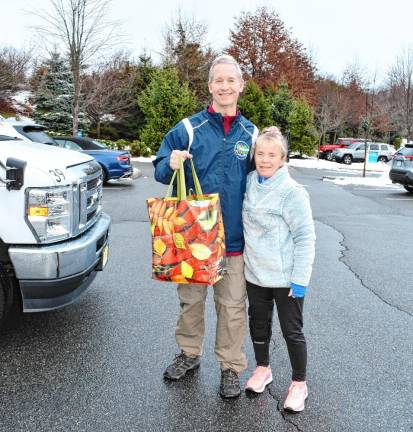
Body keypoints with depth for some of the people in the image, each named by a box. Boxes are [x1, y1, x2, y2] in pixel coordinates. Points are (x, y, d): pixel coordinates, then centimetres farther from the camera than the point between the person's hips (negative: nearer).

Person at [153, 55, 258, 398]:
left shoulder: (250, 134, 4)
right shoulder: (188, 128, -1)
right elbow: (160, 171, 1)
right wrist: (170, 164, -23)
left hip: (234, 237, 1)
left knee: (232, 305, 8)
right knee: (191, 298, 15)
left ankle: (231, 367, 25)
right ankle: (189, 353, 36)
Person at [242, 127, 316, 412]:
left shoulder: (293, 192, -17)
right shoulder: (250, 183, 1)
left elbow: (305, 238, -15)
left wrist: (300, 280, -16)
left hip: (286, 278, -5)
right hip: (255, 274, 6)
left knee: (292, 331, 9)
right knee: (259, 324, 20)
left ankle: (299, 384, 28)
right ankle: (263, 369, 43)